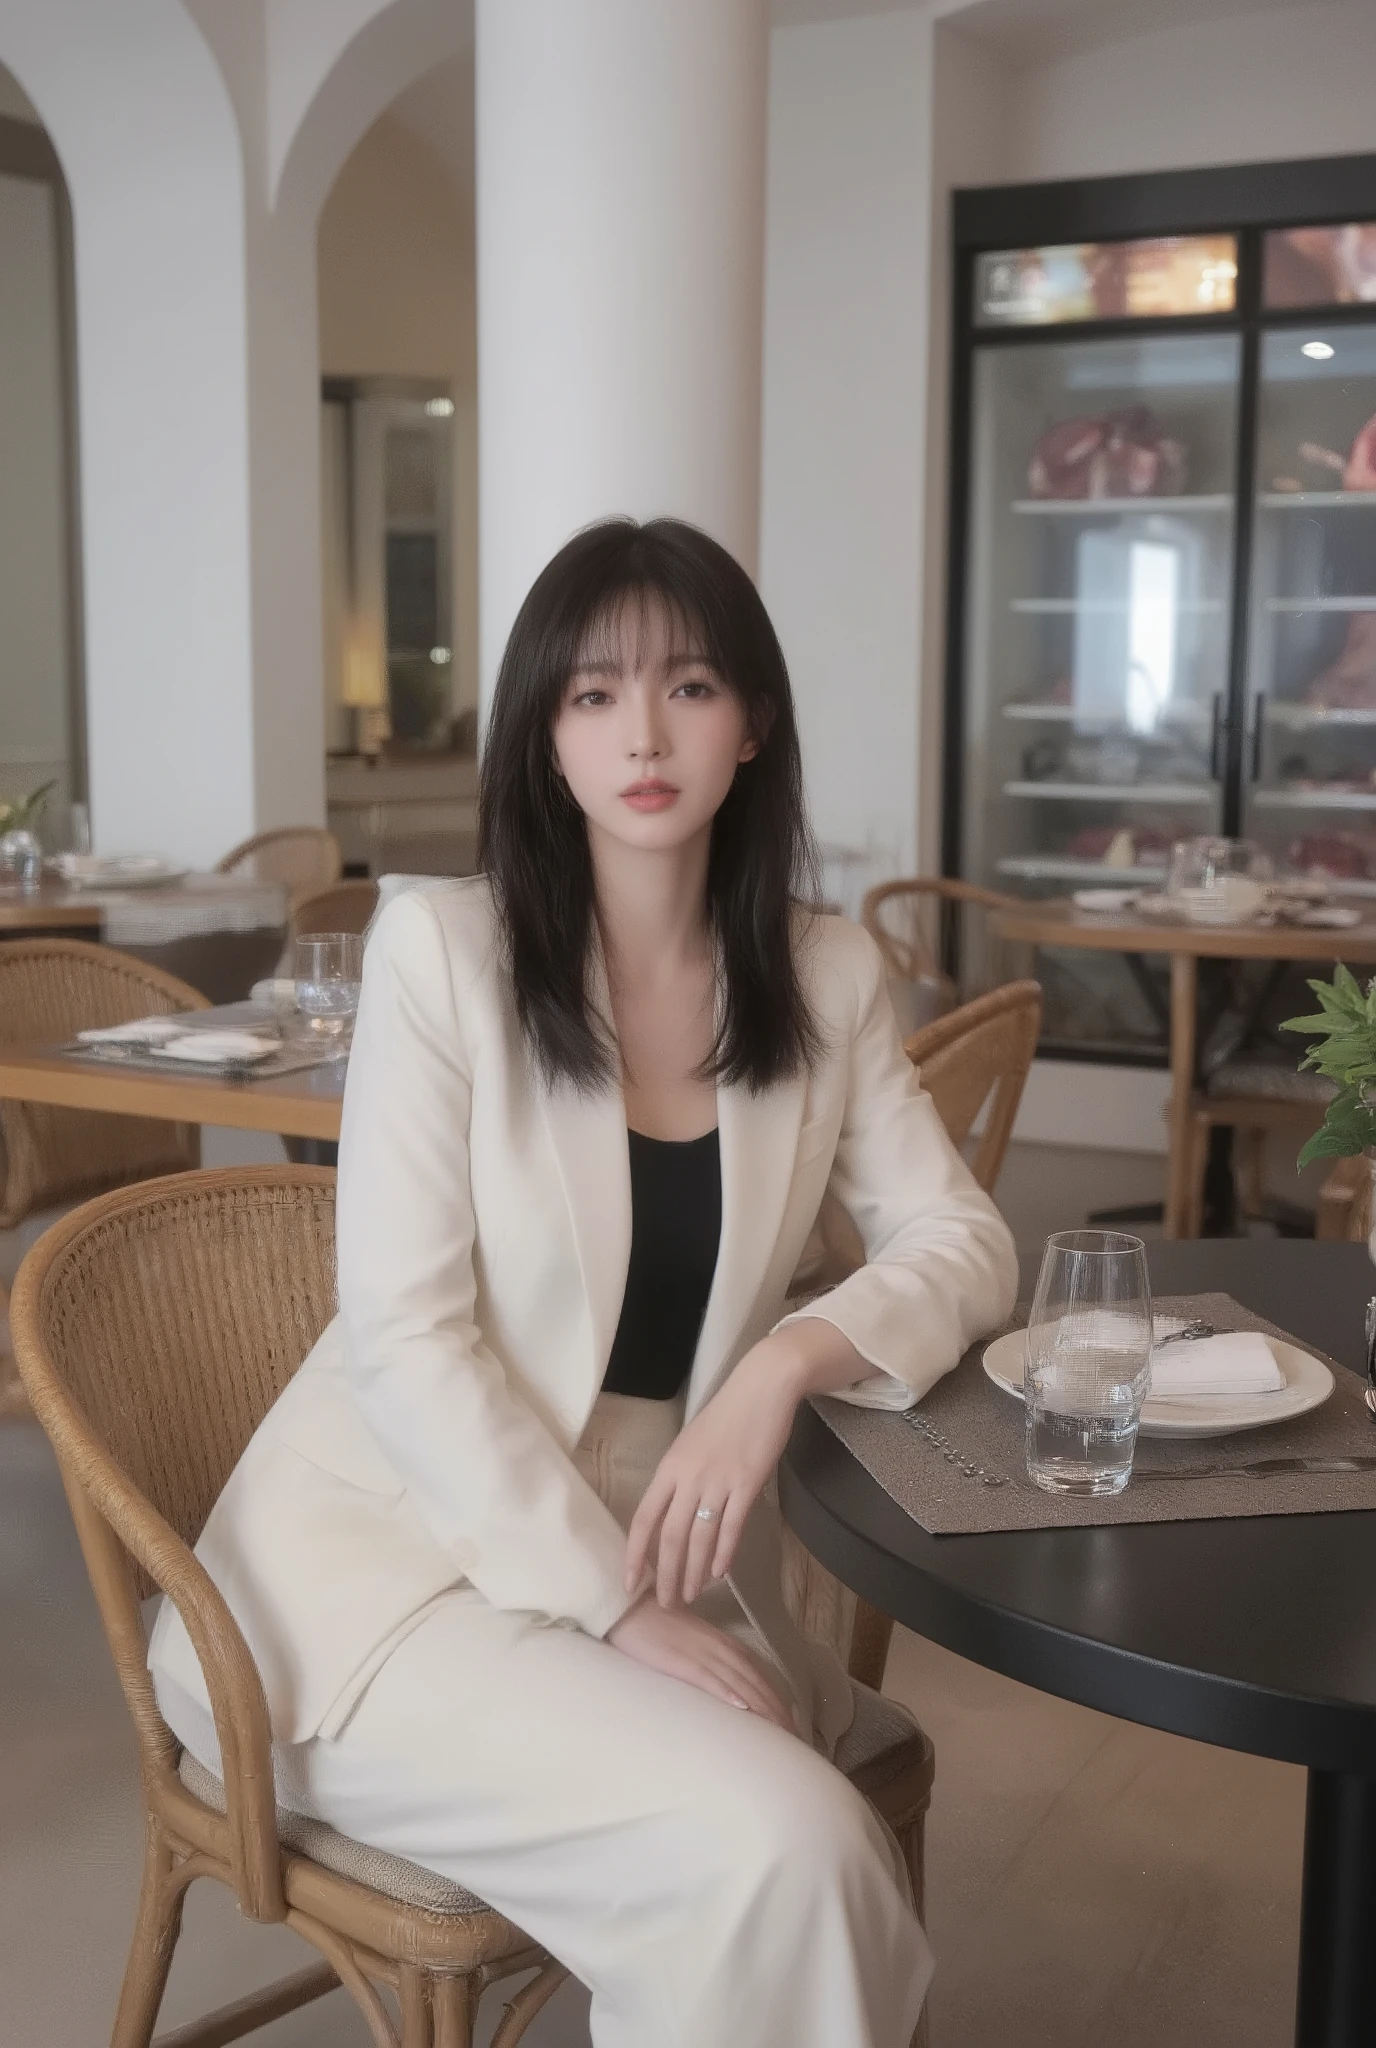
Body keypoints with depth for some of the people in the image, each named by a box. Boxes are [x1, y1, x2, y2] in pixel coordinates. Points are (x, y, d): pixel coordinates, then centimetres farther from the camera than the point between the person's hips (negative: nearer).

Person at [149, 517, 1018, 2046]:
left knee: (809, 1858, -23)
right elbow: (405, 1338, -13)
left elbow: (962, 1242, 4)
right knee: (775, 1844, -25)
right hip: (399, 1554, -4)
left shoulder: (824, 976, 3)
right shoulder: (441, 950, -9)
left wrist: (789, 1360, -16)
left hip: (662, 1554, 4)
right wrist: (613, 1609, -18)